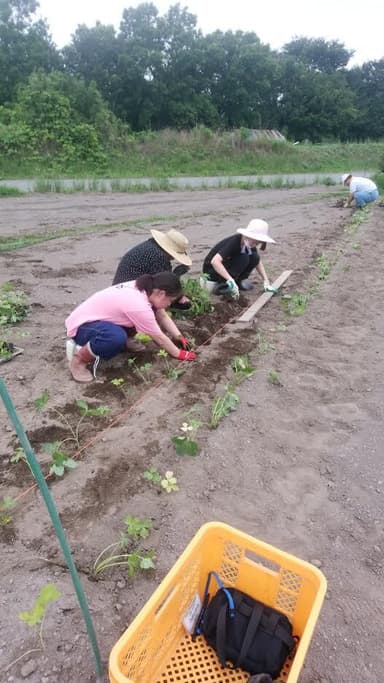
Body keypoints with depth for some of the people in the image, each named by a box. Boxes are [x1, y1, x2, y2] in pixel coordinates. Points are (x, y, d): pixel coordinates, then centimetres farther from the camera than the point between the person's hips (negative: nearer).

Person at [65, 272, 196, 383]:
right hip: (82, 325, -9)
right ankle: (79, 359, -14)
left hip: (99, 318, 9)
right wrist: (179, 354, -7)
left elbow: (163, 316, 5)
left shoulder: (145, 289, -5)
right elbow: (159, 338, -20)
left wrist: (179, 337, -2)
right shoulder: (139, 306, -31)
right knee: (117, 338, -39)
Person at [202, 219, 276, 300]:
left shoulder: (250, 245, -8)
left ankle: (239, 280, 3)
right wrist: (231, 280, -46)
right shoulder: (234, 242, -30)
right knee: (243, 258, -29)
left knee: (254, 257, -13)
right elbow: (215, 261, -42)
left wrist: (266, 281, -3)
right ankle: (223, 286, -20)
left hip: (228, 265, 7)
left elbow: (257, 260, 7)